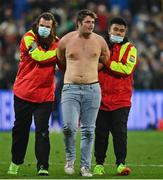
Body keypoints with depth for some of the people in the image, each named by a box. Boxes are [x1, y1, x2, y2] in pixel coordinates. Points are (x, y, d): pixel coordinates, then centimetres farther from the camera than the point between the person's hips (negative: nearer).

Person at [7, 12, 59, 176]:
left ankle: (43, 166, -7)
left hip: (45, 95, 1)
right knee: (20, 128, 12)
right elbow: (40, 56, -21)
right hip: (24, 92, -1)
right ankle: (15, 162, 29)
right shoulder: (28, 38, -8)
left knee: (42, 131, -7)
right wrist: (59, 51, -15)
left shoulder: (56, 42, 5)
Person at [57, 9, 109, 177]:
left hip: (92, 89, 1)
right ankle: (70, 158, 8)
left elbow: (106, 61, 23)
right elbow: (60, 61, 21)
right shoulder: (66, 41, 2)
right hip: (70, 89, -1)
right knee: (69, 127, -16)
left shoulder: (99, 41, 5)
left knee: (88, 130, 3)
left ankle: (85, 166, 11)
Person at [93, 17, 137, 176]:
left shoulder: (129, 48, 4)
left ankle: (121, 164, -3)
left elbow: (127, 69, -12)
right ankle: (99, 164, 12)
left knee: (120, 132, -6)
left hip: (121, 99, -2)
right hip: (101, 97, 3)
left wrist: (106, 63, -10)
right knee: (100, 133, 5)